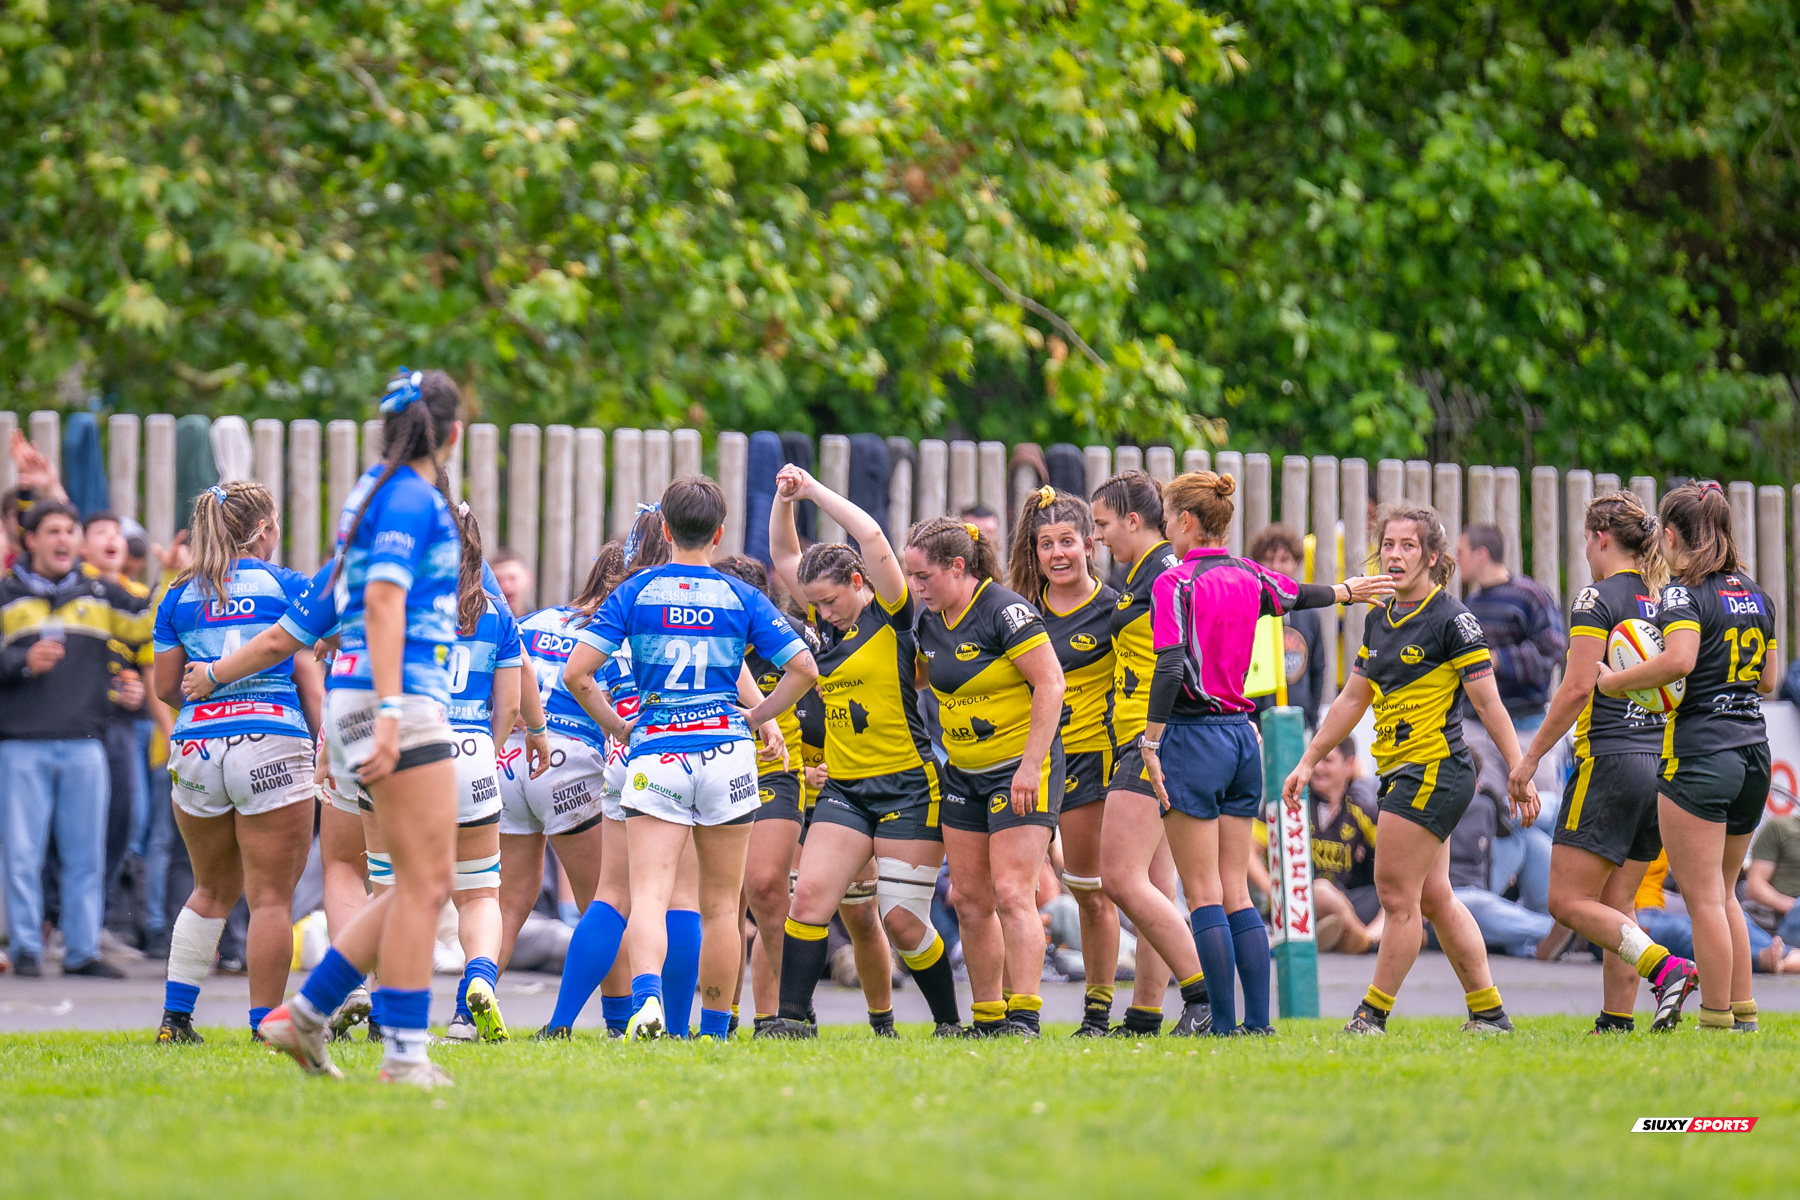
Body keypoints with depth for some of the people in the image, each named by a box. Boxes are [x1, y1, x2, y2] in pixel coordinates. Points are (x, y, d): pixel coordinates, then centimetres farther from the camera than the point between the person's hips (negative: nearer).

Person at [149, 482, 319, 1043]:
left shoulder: (179, 596, 10)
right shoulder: (289, 586, 1)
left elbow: (165, 687, 10)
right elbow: (308, 673, -4)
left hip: (195, 745, 4)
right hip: (271, 744, -4)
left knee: (212, 890, 18)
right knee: (271, 896, -1)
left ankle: (175, 1017, 14)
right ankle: (265, 1026, -4)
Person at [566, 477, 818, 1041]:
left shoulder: (634, 592, 2)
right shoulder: (742, 597, 4)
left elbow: (577, 672, -5)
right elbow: (803, 668, 1)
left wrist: (615, 723, 8)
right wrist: (756, 717, 12)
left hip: (654, 755, -1)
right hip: (725, 753, 1)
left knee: (648, 896, -9)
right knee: (720, 905, 11)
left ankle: (647, 994, -35)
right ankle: (715, 1029, 15)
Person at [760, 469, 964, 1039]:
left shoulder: (891, 617, -7)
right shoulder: (830, 623, 11)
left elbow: (872, 538, -19)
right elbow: (784, 557, 19)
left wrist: (814, 489, -11)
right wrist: (785, 500, 3)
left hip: (907, 787, -6)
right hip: (843, 787, 6)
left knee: (903, 921, -4)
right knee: (810, 896, -9)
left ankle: (950, 1023, 12)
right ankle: (791, 1016, -8)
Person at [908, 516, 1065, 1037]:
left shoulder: (1006, 612, -18)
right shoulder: (931, 621, 5)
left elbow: (1051, 683, -19)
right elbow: (918, 675, 24)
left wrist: (1030, 765, -22)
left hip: (1022, 769, -8)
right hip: (963, 773, 8)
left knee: (1011, 893, -15)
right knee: (969, 900, 5)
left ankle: (1024, 1017, -15)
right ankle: (987, 1021, 11)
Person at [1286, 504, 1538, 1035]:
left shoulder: (1452, 620, -11)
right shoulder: (1380, 621, 13)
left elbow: (1489, 702, -12)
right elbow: (1353, 699, 22)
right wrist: (1309, 761, 22)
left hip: (1434, 772, -9)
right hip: (1401, 773, 9)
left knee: (1397, 894, -6)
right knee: (1434, 896, 11)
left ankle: (1373, 1013, 0)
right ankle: (1489, 1011, 17)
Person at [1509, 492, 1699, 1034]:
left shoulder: (1597, 598, -9)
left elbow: (1577, 689, -14)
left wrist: (1530, 758, -7)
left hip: (1609, 761, -8)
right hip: (1662, 763, 8)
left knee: (1569, 902, -6)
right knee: (1616, 906, 12)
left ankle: (1665, 968, -21)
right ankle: (1616, 1020, 5)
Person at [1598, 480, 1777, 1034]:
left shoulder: (1685, 593, -9)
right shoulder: (1756, 595, 13)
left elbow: (1679, 660, -27)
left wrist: (1616, 680, -14)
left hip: (1698, 755, -7)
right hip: (1753, 754, 8)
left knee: (1704, 899, -4)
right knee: (1723, 894, 17)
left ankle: (1716, 1020, -6)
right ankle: (1743, 1012, 16)